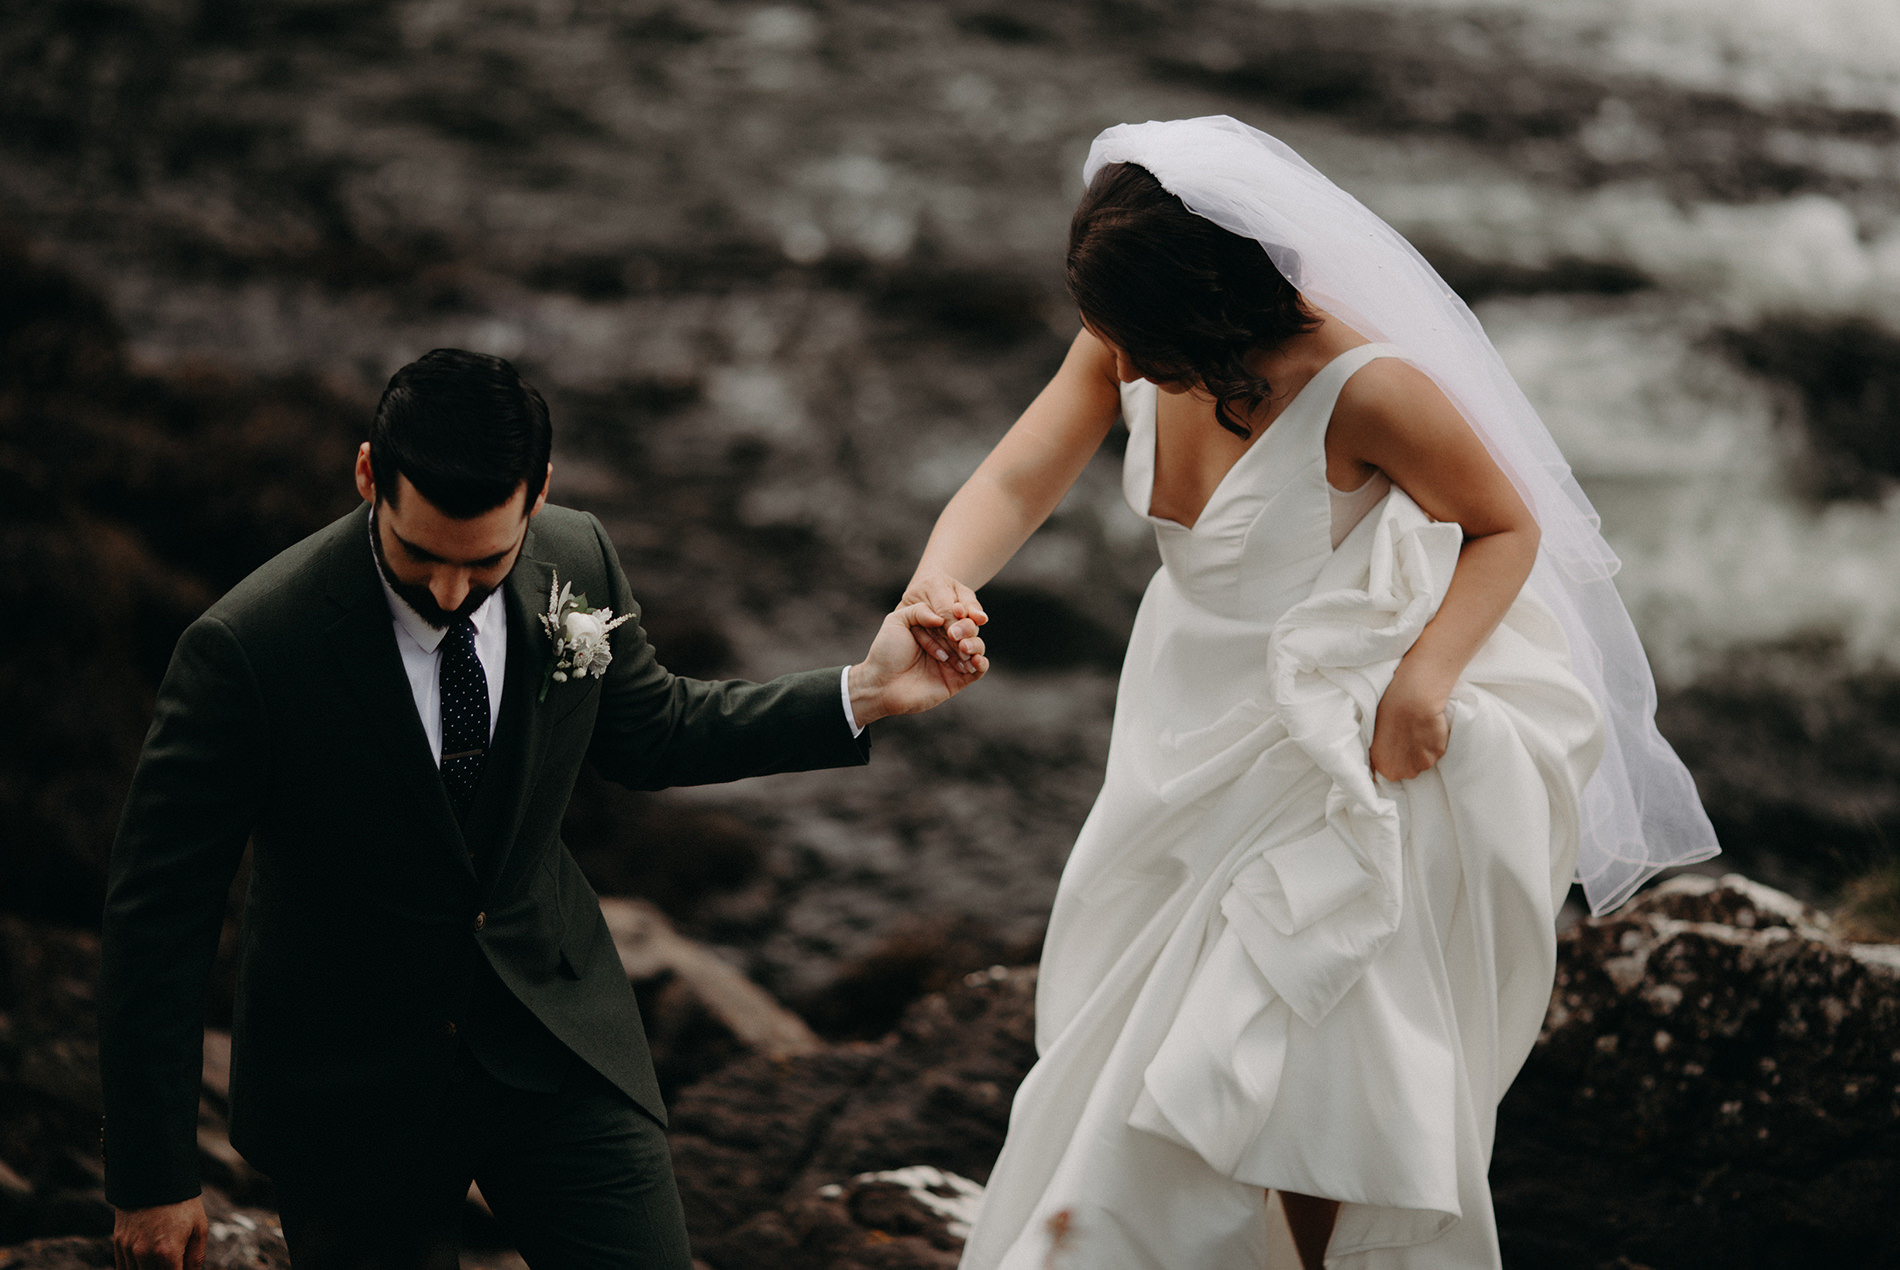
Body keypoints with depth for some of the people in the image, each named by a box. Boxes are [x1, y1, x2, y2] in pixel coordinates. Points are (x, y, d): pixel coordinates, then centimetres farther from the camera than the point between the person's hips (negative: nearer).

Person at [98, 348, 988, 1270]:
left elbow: (651, 735, 10)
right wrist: (154, 1177, -14)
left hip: (554, 1039, 3)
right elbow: (159, 915, -17)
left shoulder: (577, 564, -10)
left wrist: (863, 695, 1)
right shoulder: (247, 649, -25)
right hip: (350, 1089, -3)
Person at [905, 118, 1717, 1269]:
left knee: (1302, 1074, 2)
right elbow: (1016, 482, -19)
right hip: (1196, 716, 7)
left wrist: (1426, 676, -32)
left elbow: (1508, 527, -17)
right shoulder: (1129, 345, -13)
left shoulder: (1363, 390, -30)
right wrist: (942, 580, -42)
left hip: (1341, 738, -7)